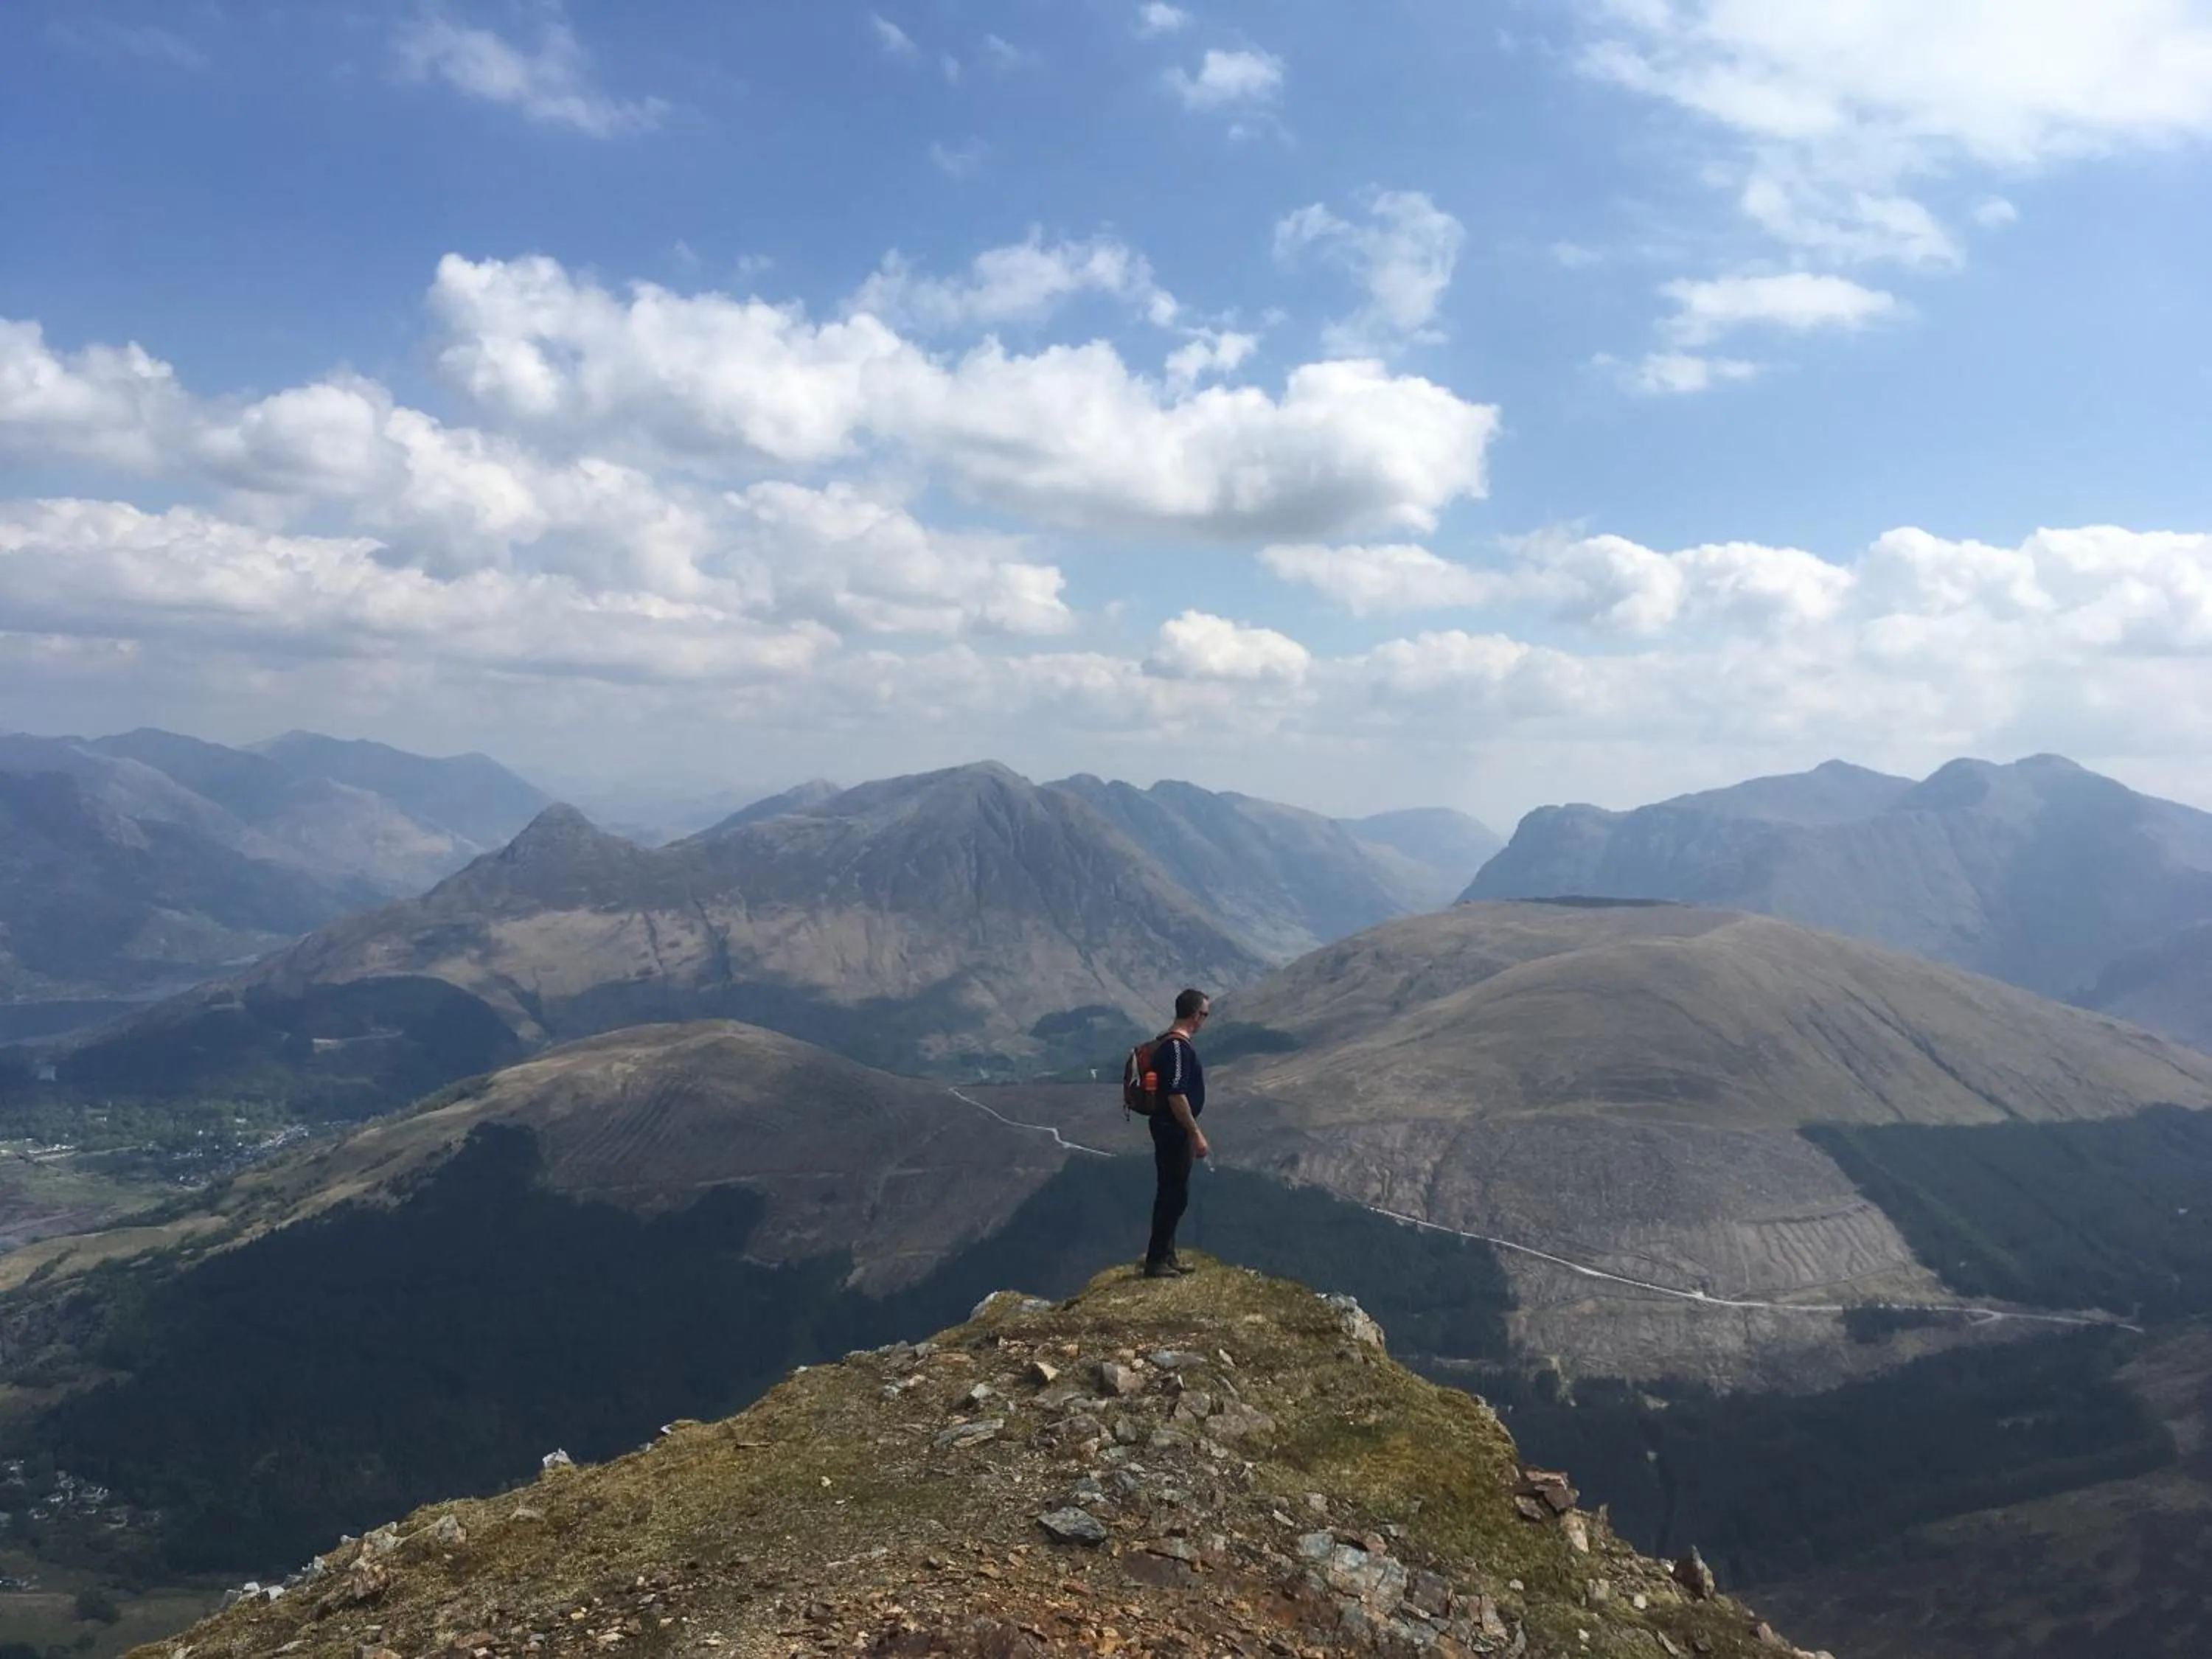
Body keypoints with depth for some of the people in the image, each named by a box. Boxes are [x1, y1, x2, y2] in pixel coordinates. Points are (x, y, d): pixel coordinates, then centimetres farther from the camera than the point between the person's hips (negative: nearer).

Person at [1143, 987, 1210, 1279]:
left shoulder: (1174, 1043, 14)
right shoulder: (1178, 1047, -19)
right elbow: (1176, 1096, -24)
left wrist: (1192, 1130, 25)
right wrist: (1196, 1133, -21)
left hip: (1174, 1130, 11)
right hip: (1173, 1130, -11)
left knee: (1174, 1193, 15)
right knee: (1173, 1194, -5)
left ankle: (1166, 1256, 23)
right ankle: (1156, 1261, -1)